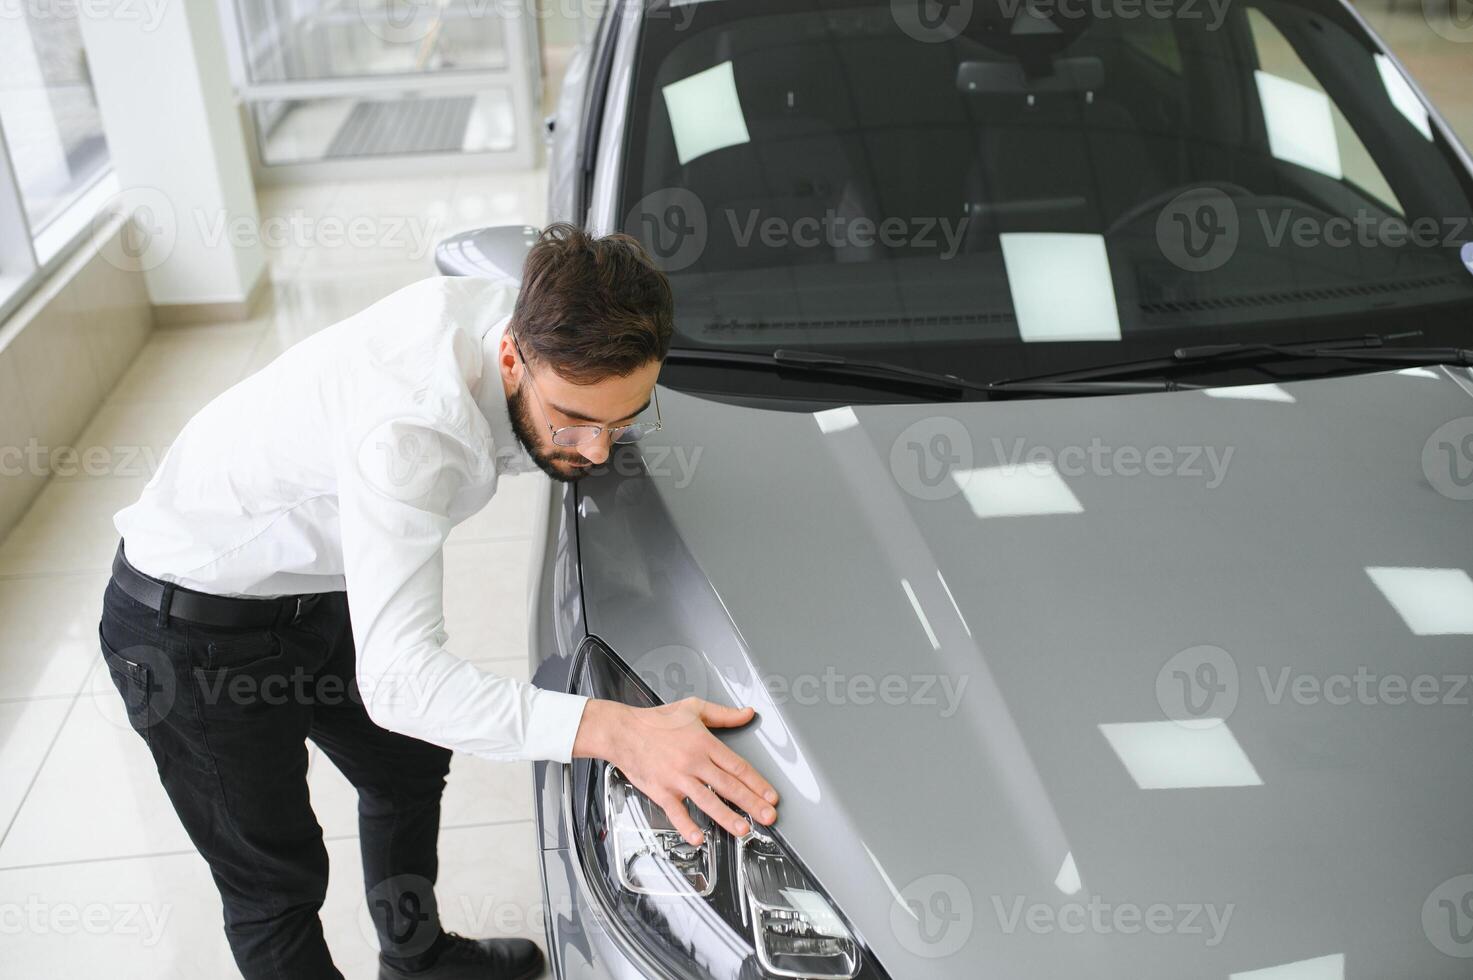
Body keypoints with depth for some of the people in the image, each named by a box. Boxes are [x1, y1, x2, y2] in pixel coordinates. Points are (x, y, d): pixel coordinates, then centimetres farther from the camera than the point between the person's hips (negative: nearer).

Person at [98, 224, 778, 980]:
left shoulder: (523, 317, -18)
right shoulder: (408, 431, -41)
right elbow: (399, 678, -45)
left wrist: (617, 417, -17)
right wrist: (615, 730, -55)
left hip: (315, 590, 8)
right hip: (191, 626, -8)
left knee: (411, 767, 23)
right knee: (276, 887, 3)